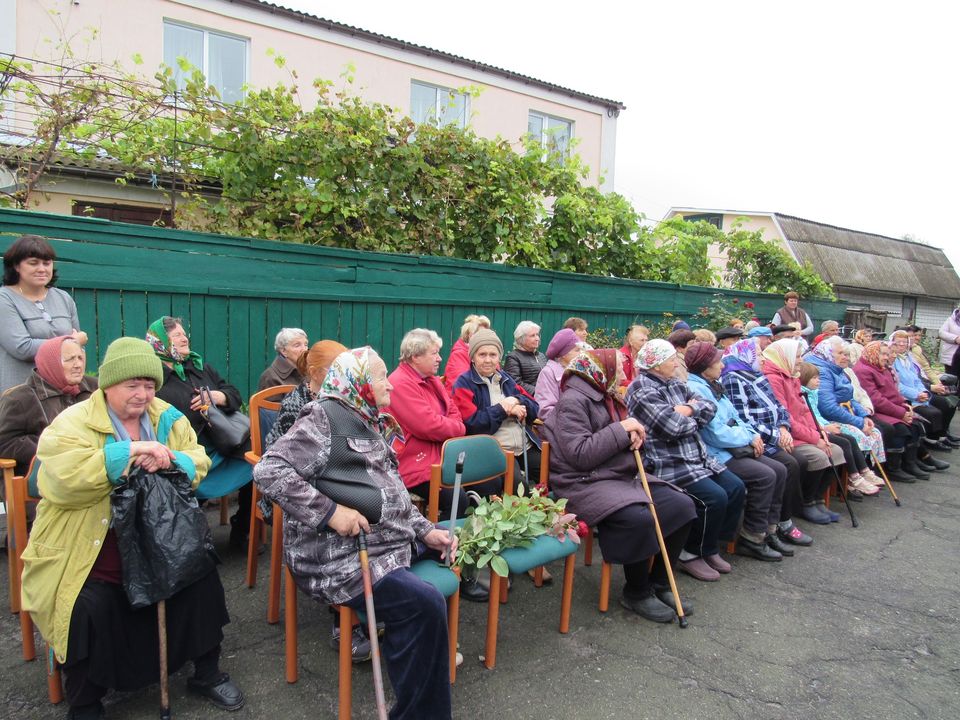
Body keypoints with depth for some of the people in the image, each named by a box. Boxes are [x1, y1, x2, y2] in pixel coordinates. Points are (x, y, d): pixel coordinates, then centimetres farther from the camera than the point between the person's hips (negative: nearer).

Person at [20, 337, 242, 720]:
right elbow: (65, 477, -25)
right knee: (90, 607, -25)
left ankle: (206, 673, 14)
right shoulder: (72, 423, -8)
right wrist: (132, 450, -29)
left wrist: (167, 460, -22)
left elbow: (198, 461, 0)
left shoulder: (167, 417, 5)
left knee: (201, 577, -10)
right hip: (88, 549, -3)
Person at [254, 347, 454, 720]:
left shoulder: (375, 425, 15)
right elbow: (268, 471, -21)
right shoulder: (324, 419, -12)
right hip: (339, 557, -10)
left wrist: (426, 530, 6)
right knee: (424, 605, -23)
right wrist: (329, 512, -25)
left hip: (390, 538, 10)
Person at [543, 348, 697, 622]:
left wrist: (634, 436, -1)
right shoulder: (572, 401, -13)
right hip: (585, 483, -9)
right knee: (639, 518, -32)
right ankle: (637, 592, -6)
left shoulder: (607, 397, 14)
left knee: (681, 506, -4)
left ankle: (658, 582, 11)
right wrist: (622, 430, -17)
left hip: (622, 475, 9)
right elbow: (580, 455, -22)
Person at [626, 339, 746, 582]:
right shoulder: (642, 389, -13)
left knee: (736, 487, 3)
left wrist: (690, 410, -10)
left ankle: (710, 546, 17)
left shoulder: (675, 384, 15)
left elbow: (710, 407, 11)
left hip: (696, 457, 10)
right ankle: (690, 553, 2)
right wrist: (695, 418, -2)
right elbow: (672, 426, -22)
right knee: (715, 497, -20)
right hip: (667, 464, -9)